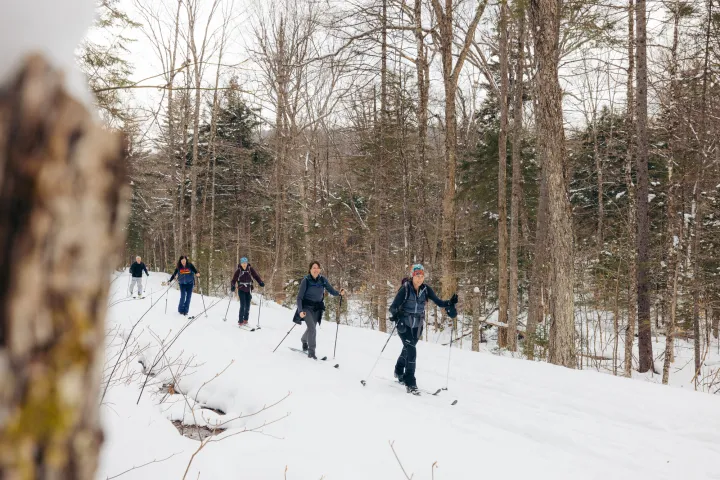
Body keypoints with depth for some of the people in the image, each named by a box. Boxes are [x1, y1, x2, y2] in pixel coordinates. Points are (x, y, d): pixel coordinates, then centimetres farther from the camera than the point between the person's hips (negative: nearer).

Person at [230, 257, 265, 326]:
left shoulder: (250, 269, -2)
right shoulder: (238, 270, -7)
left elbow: (256, 276, 1)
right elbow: (234, 280, -7)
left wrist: (261, 282, -14)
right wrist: (232, 286, -24)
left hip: (248, 290, 3)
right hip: (241, 290, -3)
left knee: (248, 306, 6)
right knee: (243, 305, -11)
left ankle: (245, 320, 19)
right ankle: (240, 321, -4)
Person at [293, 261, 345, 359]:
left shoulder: (323, 280, -5)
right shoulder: (306, 280, -15)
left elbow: (332, 291, -3)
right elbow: (299, 297, -14)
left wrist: (340, 293, -24)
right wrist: (300, 311, -26)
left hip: (317, 308, 4)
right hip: (306, 307, -4)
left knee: (311, 328, 19)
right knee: (312, 329, -18)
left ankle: (304, 340, 51)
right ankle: (311, 352, -6)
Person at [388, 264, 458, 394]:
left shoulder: (426, 289, -4)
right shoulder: (405, 289, -16)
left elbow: (438, 302, -6)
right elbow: (393, 306, -18)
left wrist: (450, 303, -24)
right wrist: (395, 314, -38)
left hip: (417, 326, 5)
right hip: (404, 325, -5)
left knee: (407, 349, 22)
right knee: (411, 351, -17)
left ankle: (399, 372, 47)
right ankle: (410, 384, -12)